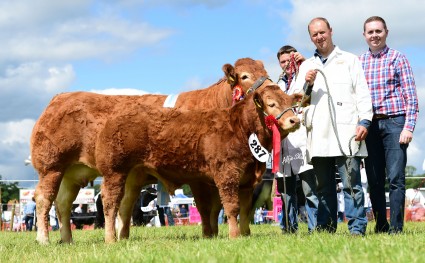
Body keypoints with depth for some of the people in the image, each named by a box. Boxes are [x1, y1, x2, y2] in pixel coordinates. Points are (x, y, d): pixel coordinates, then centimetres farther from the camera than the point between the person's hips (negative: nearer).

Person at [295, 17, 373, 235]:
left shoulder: (350, 60, 15)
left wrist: (365, 121, -6)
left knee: (351, 183, -10)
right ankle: (325, 228, 10)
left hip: (346, 133, -3)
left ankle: (357, 228, -10)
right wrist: (308, 85, -1)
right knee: (324, 186, 5)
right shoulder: (306, 66, 22)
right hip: (318, 136, 3)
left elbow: (362, 93, 7)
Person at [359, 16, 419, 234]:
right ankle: (380, 227, 11)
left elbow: (411, 96, -1)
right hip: (370, 124, 4)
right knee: (374, 180, 4)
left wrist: (409, 127, -10)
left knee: (396, 179, -9)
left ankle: (396, 229, -8)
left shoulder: (397, 58, 4)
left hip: (394, 121, -4)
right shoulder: (359, 62, 14)